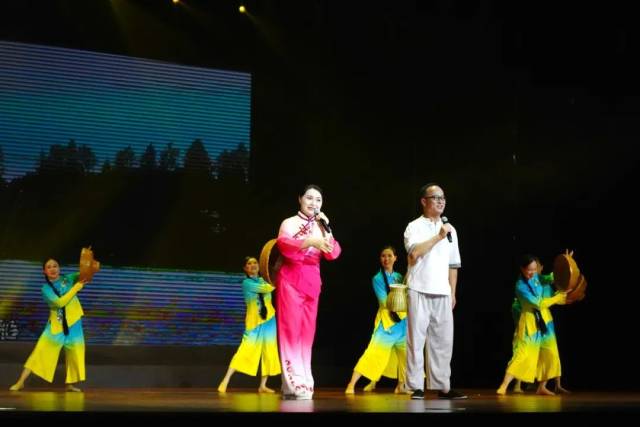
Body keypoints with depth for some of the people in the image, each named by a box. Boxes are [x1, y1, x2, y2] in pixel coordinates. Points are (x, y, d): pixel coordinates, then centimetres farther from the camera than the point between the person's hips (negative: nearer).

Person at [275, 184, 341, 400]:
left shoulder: (320, 228, 17)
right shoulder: (290, 223, 2)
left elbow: (333, 254, 5)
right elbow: (284, 245, -19)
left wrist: (325, 229, -4)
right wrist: (311, 241, -32)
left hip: (312, 282, 6)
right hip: (291, 279, -5)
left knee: (307, 332, 3)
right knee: (291, 329, -10)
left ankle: (303, 383, 4)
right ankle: (294, 383, -13)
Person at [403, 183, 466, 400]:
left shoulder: (450, 229, 16)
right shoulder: (415, 227, 0)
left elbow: (453, 264, 17)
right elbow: (415, 252, -19)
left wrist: (453, 292, 11)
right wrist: (438, 237, -16)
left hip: (442, 293, 5)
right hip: (420, 291, -5)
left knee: (443, 341, 4)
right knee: (417, 339, -3)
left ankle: (442, 386, 9)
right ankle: (416, 387, -1)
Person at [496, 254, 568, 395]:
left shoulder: (538, 277, 4)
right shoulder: (521, 286, -17)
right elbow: (538, 303, -18)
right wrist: (558, 297, -11)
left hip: (544, 320, 7)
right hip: (529, 323, -7)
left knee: (549, 354, 6)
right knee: (522, 354, -16)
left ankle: (542, 387, 16)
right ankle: (504, 385, -19)